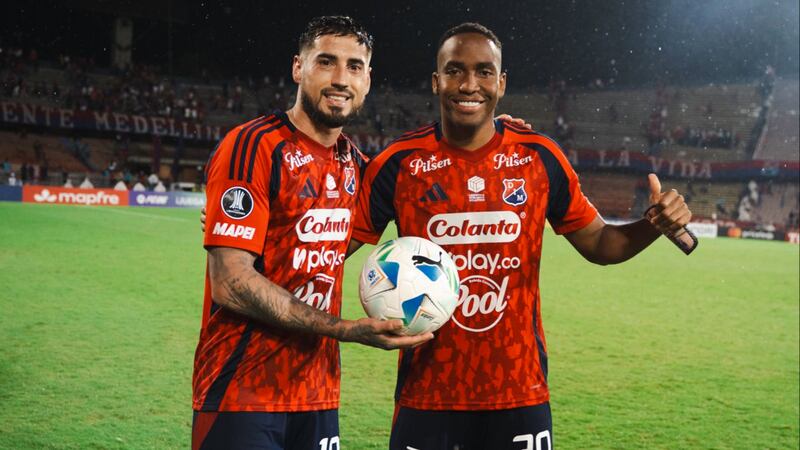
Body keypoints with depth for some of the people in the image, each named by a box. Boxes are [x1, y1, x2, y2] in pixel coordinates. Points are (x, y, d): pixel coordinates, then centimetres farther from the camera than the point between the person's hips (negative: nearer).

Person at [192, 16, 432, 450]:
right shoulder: (253, 146, -14)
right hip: (242, 395, -7)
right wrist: (342, 329, -21)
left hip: (318, 394, 7)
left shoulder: (352, 160, 8)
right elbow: (231, 283, -19)